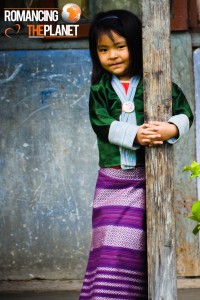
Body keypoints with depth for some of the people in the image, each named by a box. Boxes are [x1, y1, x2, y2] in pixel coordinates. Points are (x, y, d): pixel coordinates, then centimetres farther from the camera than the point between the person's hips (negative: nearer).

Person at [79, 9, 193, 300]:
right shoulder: (100, 89, 6)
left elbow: (185, 112, -1)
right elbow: (102, 124, -6)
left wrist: (171, 128, -23)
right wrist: (135, 135, -22)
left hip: (148, 176, -1)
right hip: (113, 180, 1)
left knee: (142, 246, 4)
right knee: (111, 246, -2)